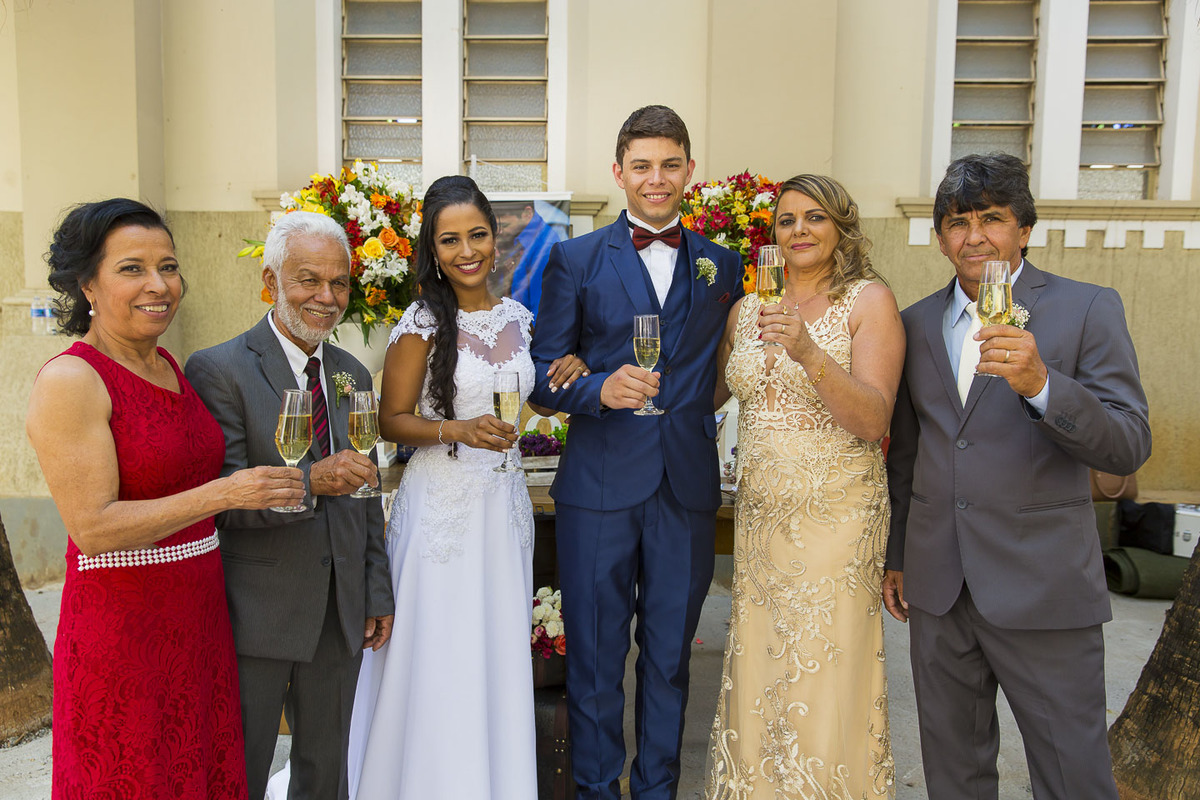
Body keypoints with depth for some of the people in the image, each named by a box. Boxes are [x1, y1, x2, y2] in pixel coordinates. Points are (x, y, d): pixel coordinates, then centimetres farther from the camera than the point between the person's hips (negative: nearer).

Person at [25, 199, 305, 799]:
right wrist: (223, 494, -23)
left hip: (200, 622, 7)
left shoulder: (169, 367, 8)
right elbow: (93, 528, -19)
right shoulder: (68, 382, -14)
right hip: (120, 631, -7)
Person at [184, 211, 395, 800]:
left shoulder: (353, 374, 8)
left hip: (341, 615, 5)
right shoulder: (218, 370, -12)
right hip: (254, 615, -5)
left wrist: (378, 594, 11)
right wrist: (309, 481, -33)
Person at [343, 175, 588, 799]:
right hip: (441, 500, -5)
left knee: (500, 653, 14)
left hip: (504, 501, 5)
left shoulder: (517, 316, 6)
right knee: (440, 660, 4)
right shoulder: (423, 322, -9)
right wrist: (458, 431, -21)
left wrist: (565, 379, 0)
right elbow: (392, 420, -6)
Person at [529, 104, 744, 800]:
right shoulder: (575, 260, 3)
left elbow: (726, 372, 14)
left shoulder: (723, 266, 9)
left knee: (670, 655, 14)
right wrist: (599, 389, -18)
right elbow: (545, 374, -1)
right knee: (595, 654, 9)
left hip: (689, 488, 2)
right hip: (599, 487, -2)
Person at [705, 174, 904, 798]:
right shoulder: (748, 308, 8)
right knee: (759, 671, 13)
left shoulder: (870, 301, -6)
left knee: (825, 679, 3)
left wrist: (809, 354, -30)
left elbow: (873, 422, -15)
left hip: (837, 519, -4)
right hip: (760, 514, 5)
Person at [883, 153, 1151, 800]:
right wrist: (895, 555, 16)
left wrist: (1040, 384, -28)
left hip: (1042, 588, -4)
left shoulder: (1087, 309, -4)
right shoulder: (916, 323, 9)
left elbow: (1129, 447, -12)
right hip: (937, 588, 4)